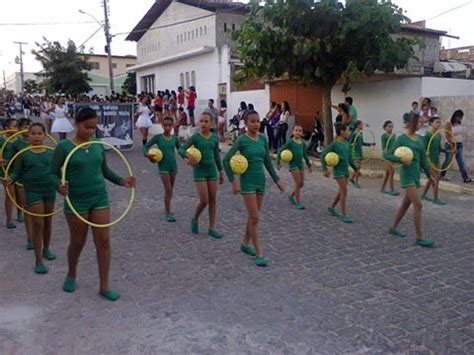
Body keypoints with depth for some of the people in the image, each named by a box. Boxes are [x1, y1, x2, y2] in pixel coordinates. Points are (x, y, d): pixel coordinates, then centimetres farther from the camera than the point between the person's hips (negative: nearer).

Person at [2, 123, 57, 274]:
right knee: (37, 223, -5)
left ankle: (46, 249, 38)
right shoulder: (24, 154, -4)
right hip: (33, 192, -3)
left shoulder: (51, 153, 2)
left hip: (50, 190, 3)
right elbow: (17, 173, -3)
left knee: (47, 222, 15)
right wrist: (9, 180, -23)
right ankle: (38, 261, 2)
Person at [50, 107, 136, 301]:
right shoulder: (64, 146, -9)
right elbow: (53, 173, -8)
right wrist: (59, 186, -28)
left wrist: (121, 181, -1)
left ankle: (104, 286, 13)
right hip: (76, 201, -3)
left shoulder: (98, 146, 3)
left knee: (103, 242, 1)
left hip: (100, 199, 3)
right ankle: (71, 275, 42)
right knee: (77, 242, 12)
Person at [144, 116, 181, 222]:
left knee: (170, 189, 14)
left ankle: (167, 209, 31)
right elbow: (146, 146, -2)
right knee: (168, 189, -10)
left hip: (173, 166, 4)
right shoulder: (158, 137, -4)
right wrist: (147, 154, -21)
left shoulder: (174, 138, 3)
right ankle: (168, 213, -5)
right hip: (163, 166, -4)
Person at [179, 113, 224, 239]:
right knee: (204, 201, -8)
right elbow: (181, 149, -12)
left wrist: (221, 171, 14)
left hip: (212, 170, 4)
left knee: (213, 200, 5)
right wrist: (188, 155, -33)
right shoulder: (195, 137, -6)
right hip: (199, 171, -4)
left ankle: (212, 228, 14)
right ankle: (195, 219, 21)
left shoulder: (214, 137, 4)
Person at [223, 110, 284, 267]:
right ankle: (259, 253, 0)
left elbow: (268, 162, 11)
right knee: (254, 217, -6)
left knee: (253, 216, 14)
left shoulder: (263, 139, 5)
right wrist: (233, 181, -15)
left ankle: (245, 243, 32)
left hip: (261, 180, 5)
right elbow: (226, 160, -10)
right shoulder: (242, 140, -10)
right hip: (247, 182, -5)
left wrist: (277, 180, 9)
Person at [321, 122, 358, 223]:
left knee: (341, 191, 13)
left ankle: (332, 207, 32)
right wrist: (325, 169, -18)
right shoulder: (334, 144, -13)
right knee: (344, 191, -10)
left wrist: (355, 168, 17)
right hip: (338, 170, -7)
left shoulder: (347, 144, 7)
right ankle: (343, 215, -4)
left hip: (345, 170, 7)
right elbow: (323, 155, -13)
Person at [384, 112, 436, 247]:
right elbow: (387, 155, -10)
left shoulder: (419, 139, 11)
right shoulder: (401, 139, -9)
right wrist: (401, 160, -24)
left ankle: (393, 228, 30)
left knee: (406, 203, 15)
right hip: (407, 175, -7)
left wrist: (429, 175, 17)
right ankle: (419, 238, -7)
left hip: (416, 174, 7)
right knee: (418, 205, -12)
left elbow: (423, 159, 16)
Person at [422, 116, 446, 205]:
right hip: (430, 159, -8)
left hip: (436, 159, 8)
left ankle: (424, 195, 29)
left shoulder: (439, 135, 9)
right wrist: (426, 152, -35)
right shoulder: (428, 135, -13)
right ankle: (435, 199, 2)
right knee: (435, 178, -7)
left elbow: (439, 148, 17)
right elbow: (424, 147, -16)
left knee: (432, 178, 16)